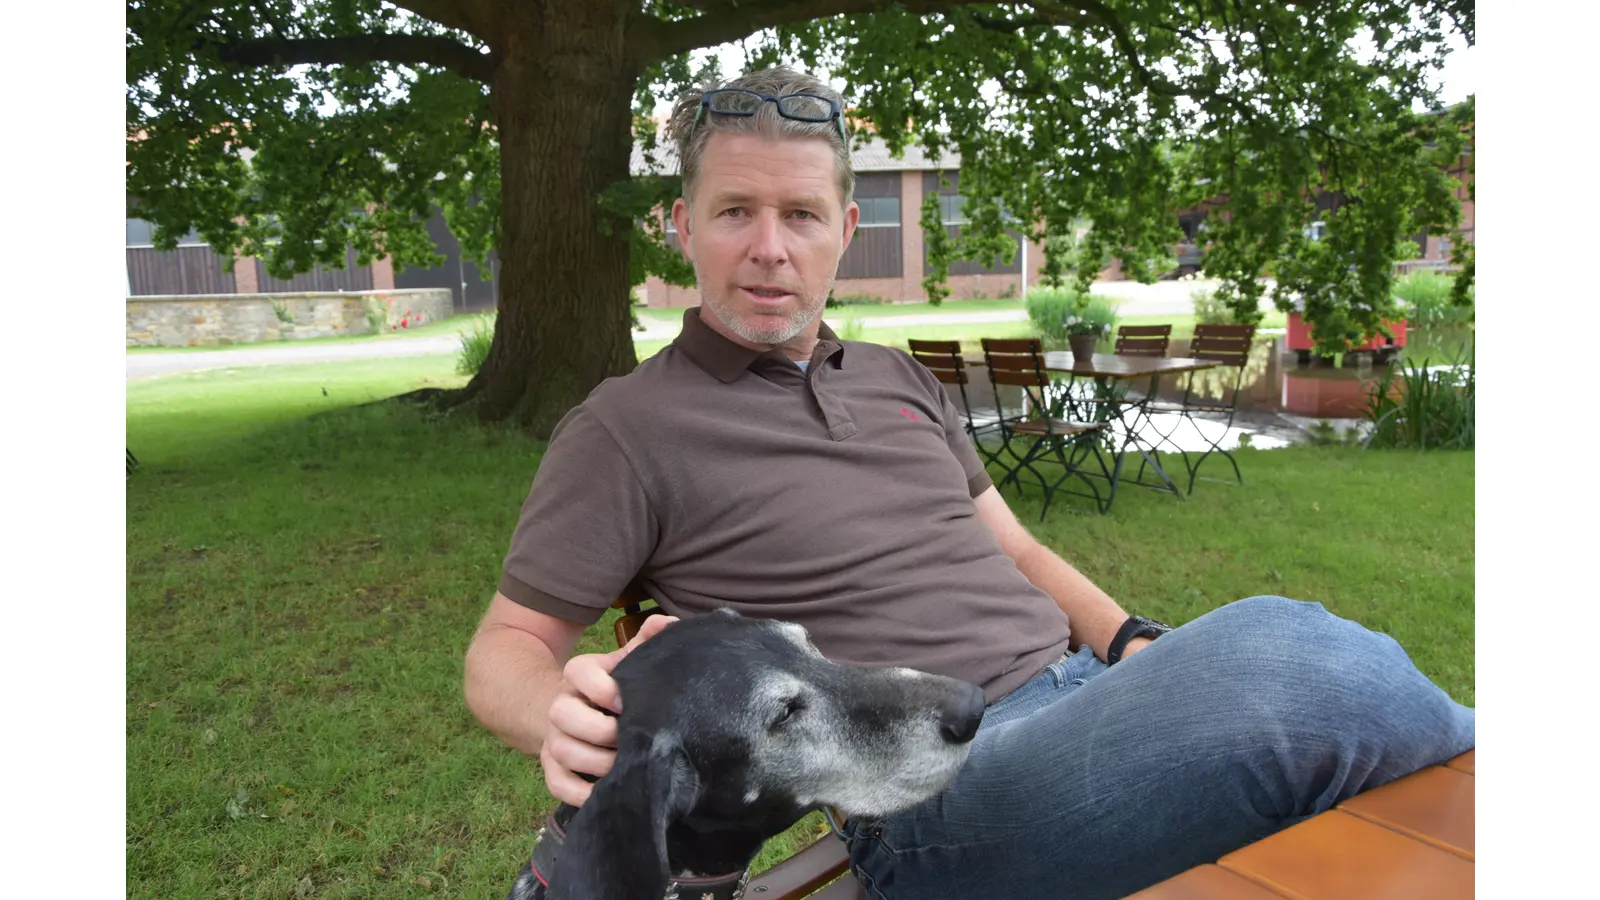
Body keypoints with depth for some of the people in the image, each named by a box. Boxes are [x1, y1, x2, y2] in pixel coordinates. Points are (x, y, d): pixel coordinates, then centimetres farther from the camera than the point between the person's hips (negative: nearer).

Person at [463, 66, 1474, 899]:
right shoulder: (628, 429, 1)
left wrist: (1132, 641, 6)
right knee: (1276, 654, -29)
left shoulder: (899, 379, 20)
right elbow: (507, 648, 2)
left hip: (1078, 682, 7)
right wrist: (562, 713, -21)